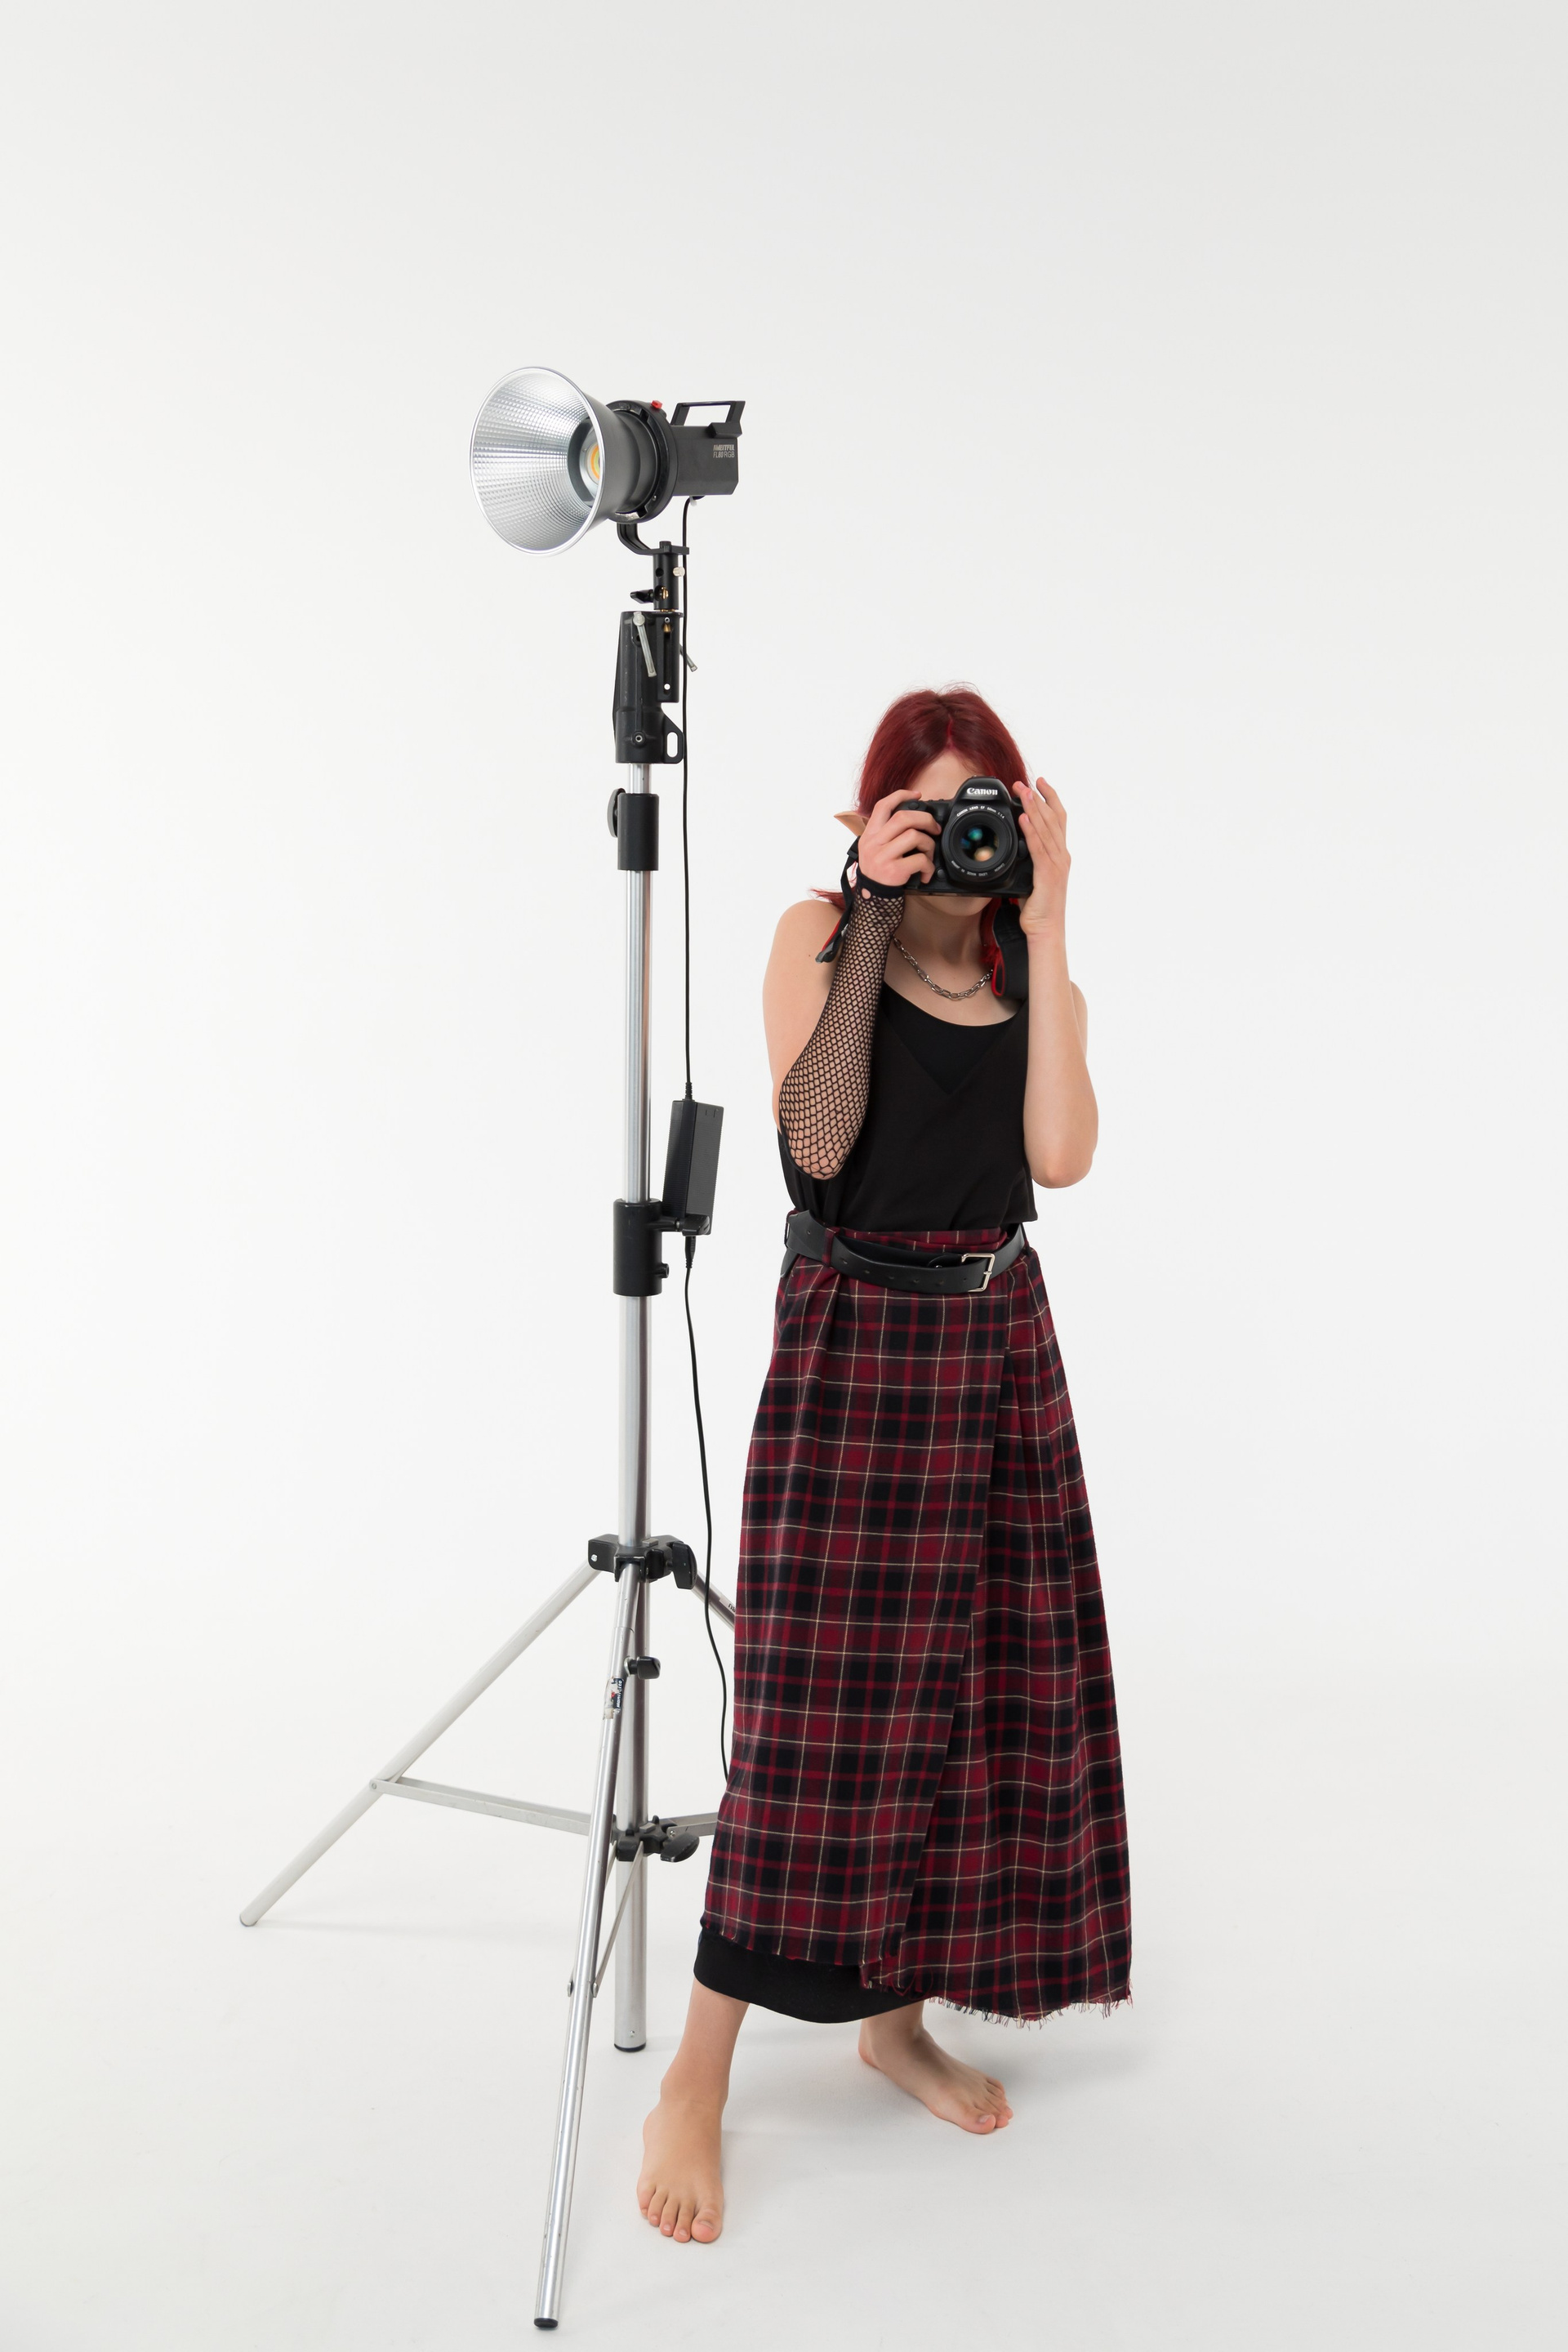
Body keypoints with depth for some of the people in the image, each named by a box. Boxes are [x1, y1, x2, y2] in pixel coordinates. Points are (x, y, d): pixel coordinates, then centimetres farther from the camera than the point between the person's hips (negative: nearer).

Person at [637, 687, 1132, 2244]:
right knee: (821, 1703, -7)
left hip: (997, 1334, 5)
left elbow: (1060, 1155, -9)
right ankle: (697, 2080, 6)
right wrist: (873, 922, -17)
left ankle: (898, 2014, 27)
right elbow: (816, 1138, -18)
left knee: (981, 1682, 8)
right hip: (853, 1332, -5)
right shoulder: (818, 936, -2)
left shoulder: (1028, 970, 8)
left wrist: (1045, 938, -11)